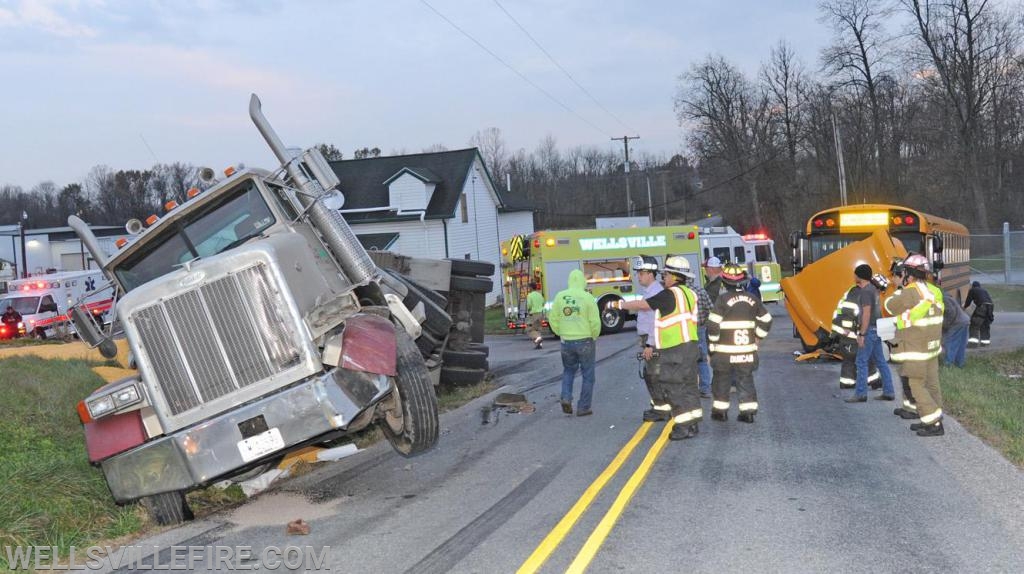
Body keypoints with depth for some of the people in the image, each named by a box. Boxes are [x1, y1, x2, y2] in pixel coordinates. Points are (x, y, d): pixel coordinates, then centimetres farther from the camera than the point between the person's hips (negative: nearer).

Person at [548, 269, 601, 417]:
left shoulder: (560, 296, -1)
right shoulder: (587, 297, -11)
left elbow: (553, 319, 2)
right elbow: (595, 322, -11)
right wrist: (594, 337, 6)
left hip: (566, 342, 3)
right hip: (585, 341, -3)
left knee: (568, 370, 24)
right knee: (587, 375, 11)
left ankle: (566, 398, 4)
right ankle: (583, 408, 12)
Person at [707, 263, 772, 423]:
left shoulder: (723, 299, -13)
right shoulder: (752, 299, 2)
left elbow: (713, 324, -15)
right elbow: (766, 320, 10)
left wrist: (714, 341, -1)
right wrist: (757, 336, 19)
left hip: (725, 350, -3)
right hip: (748, 350, 4)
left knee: (722, 380, 10)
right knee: (746, 380, 11)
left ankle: (720, 411, 17)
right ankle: (748, 411, 8)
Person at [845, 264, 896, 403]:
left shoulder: (865, 291, -18)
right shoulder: (872, 289, 14)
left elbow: (866, 314, -23)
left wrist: (861, 335, -21)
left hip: (869, 331, -10)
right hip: (875, 329, 10)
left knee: (861, 362, -5)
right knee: (880, 361, 10)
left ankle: (860, 394, -2)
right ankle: (888, 392, 11)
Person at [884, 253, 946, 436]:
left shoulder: (910, 293, -19)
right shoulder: (933, 291, 6)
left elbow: (890, 306, -6)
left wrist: (899, 291, 11)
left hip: (916, 350, -9)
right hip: (932, 346, 9)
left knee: (917, 386, -3)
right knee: (931, 384, 14)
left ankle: (935, 424, -4)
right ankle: (932, 420, 23)